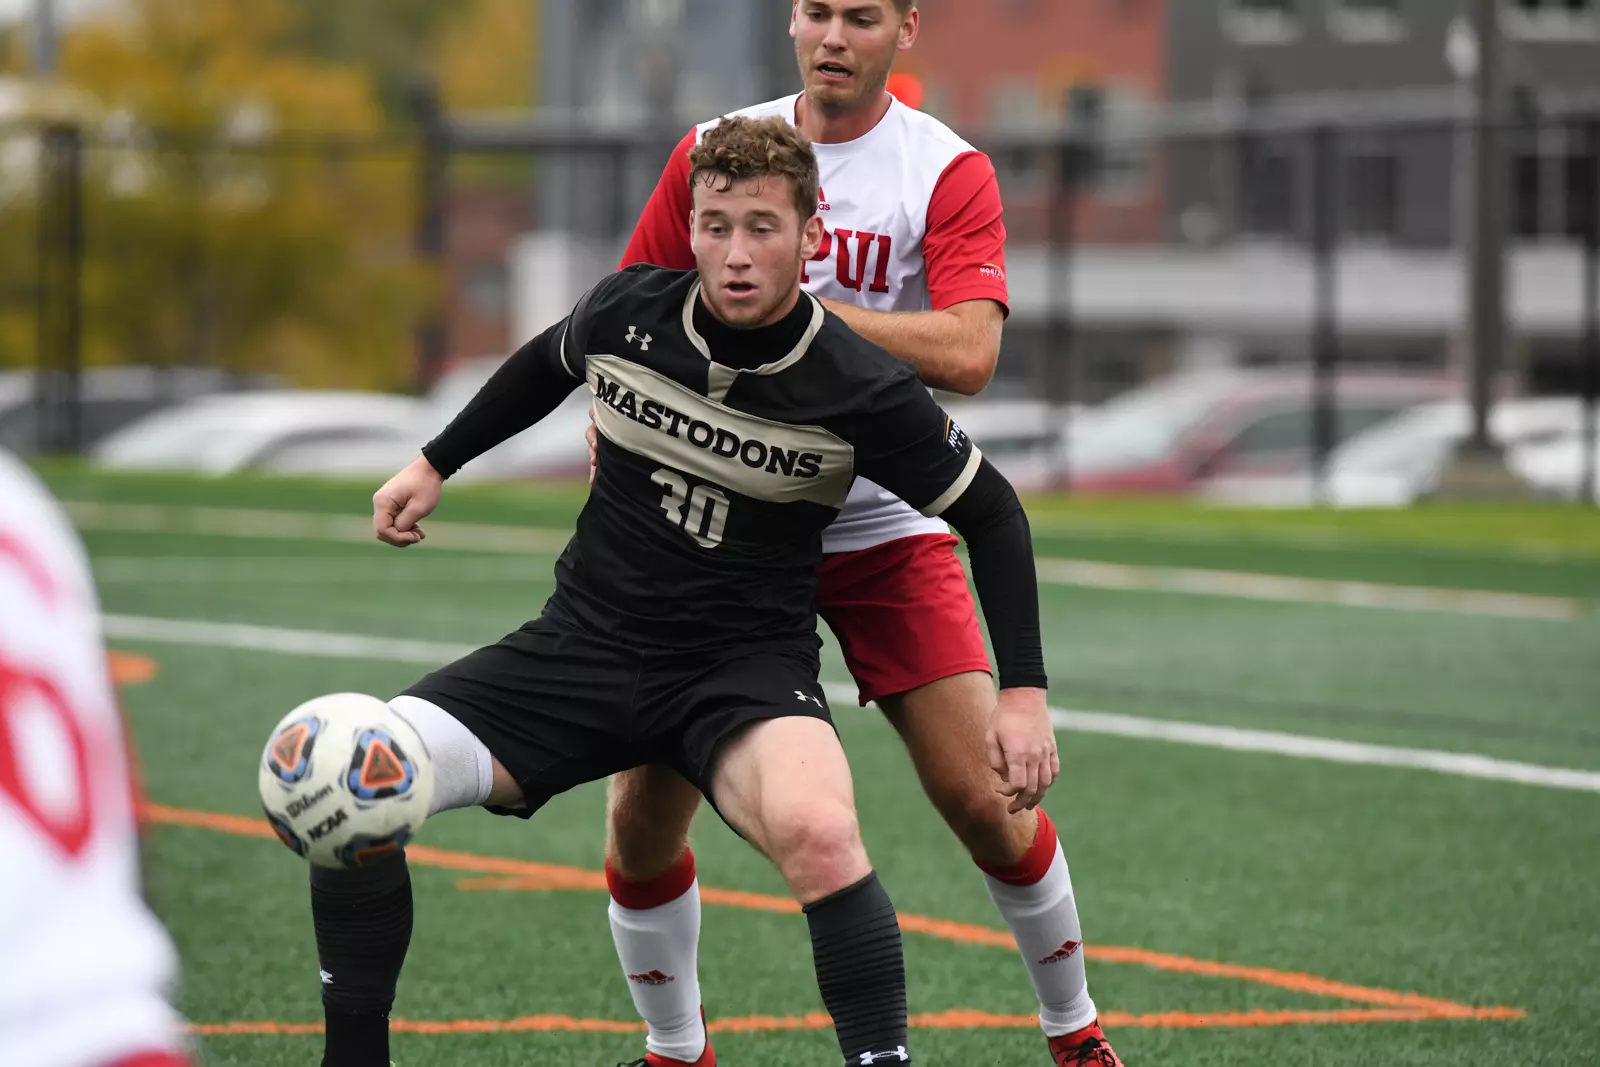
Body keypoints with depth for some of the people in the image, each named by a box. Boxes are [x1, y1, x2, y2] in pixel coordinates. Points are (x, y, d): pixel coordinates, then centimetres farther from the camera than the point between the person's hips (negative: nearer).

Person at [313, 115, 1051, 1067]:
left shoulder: (862, 390, -15)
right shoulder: (626, 312, -6)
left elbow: (992, 514, -2)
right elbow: (548, 365, 20)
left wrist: (1024, 691, -7)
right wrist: (436, 464, 24)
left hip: (749, 666, -3)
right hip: (585, 641, 4)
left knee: (815, 830, -39)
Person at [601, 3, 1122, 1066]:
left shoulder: (948, 171, -6)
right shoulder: (713, 151, 3)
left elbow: (967, 352, -21)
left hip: (887, 530, -2)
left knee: (983, 798, -7)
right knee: (644, 808, -5)